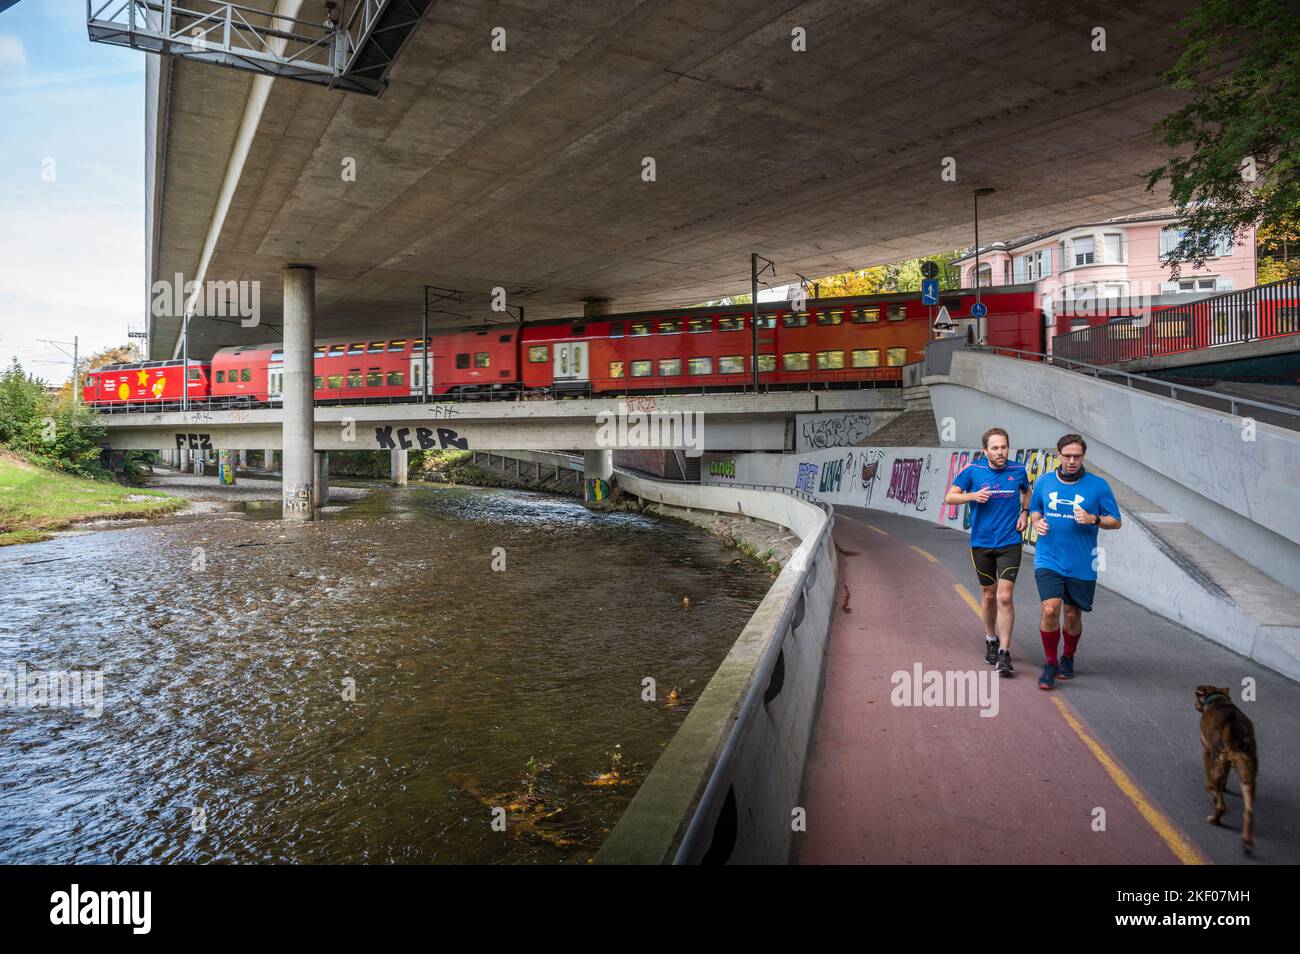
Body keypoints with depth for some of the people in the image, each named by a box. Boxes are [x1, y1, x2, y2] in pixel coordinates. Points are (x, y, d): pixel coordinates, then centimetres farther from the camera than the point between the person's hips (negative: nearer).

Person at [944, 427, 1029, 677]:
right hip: (981, 543, 1)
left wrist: (1024, 512, 4)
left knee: (1004, 597, -11)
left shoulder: (1018, 470, -1)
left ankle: (1004, 653, -4)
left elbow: (1026, 492, 21)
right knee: (989, 595, 13)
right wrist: (973, 495, -17)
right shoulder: (972, 470, -5)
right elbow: (949, 497, -1)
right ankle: (991, 640, 36)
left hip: (1009, 543, -1)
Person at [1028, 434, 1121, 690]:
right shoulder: (1043, 482, 3)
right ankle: (1050, 664, 4)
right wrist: (1036, 522, -3)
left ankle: (1067, 659, 38)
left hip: (1081, 565, 0)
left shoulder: (1098, 485, -3)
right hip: (1048, 560, 0)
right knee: (1050, 610, -15)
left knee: (1073, 615, 11)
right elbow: (1034, 509, 18)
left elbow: (1115, 521, 2)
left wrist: (1093, 519, -17)